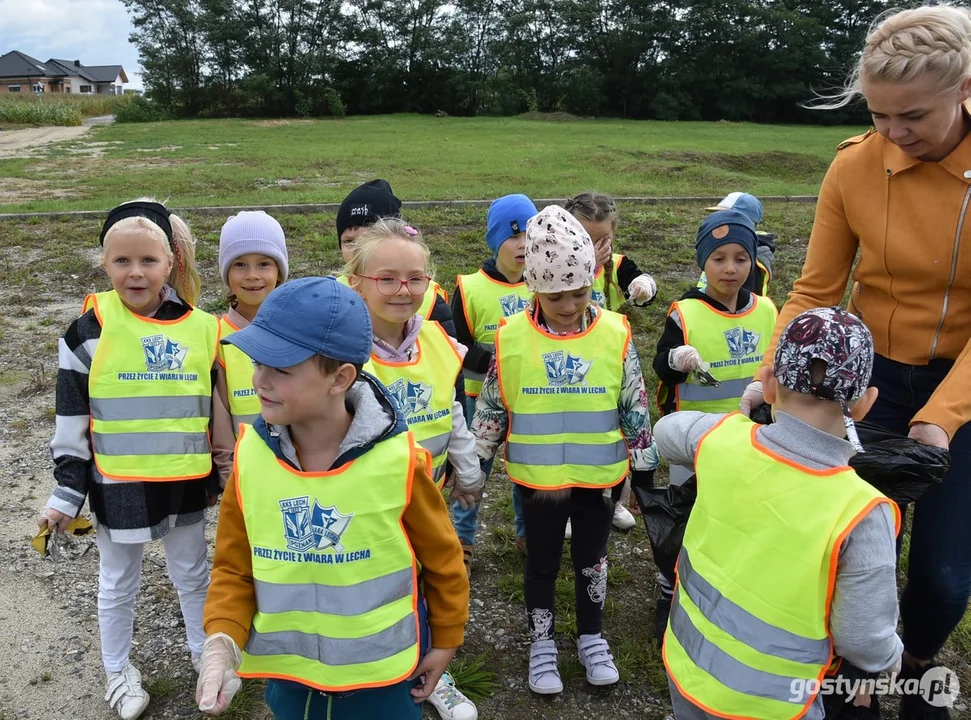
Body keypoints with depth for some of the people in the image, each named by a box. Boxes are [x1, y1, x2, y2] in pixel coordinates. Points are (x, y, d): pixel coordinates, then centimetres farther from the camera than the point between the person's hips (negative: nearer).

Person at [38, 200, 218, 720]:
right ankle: (118, 671, 39)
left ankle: (205, 650, 43)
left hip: (184, 485, 2)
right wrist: (66, 493, -4)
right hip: (117, 487, -1)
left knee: (193, 575, 19)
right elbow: (71, 421, -4)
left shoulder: (201, 328, -3)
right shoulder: (90, 330, -9)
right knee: (118, 584, 17)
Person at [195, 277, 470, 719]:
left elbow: (442, 558, -7)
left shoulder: (398, 460, -22)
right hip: (286, 671, 3)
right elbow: (234, 566, -2)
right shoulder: (250, 455, -14)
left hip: (381, 674, -2)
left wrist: (444, 643, 3)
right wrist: (222, 642, -17)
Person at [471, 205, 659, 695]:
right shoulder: (512, 338, -11)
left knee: (592, 560, 19)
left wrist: (645, 468, 4)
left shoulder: (615, 335, -10)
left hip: (600, 477, 1)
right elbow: (491, 408, -1)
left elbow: (635, 409, -1)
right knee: (542, 564, 16)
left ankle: (591, 638, 41)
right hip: (537, 479, 0)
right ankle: (541, 644, 37)